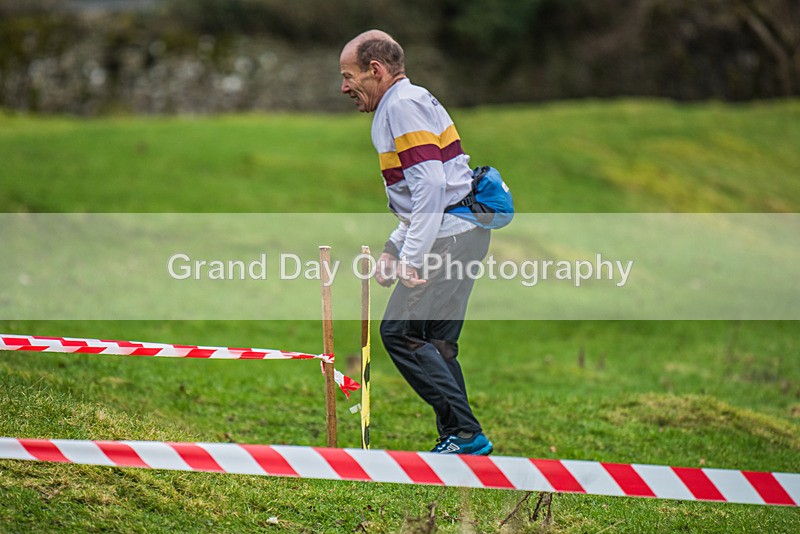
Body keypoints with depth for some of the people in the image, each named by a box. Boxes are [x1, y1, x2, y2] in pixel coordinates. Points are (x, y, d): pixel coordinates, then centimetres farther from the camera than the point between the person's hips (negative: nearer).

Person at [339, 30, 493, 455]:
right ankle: (458, 439, 13)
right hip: (459, 233, 10)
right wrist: (393, 248, 22)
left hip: (449, 238, -10)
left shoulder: (403, 104, -11)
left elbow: (431, 185, -21)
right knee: (434, 342, 12)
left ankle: (464, 433, -10)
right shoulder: (404, 104, 22)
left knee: (400, 332, -9)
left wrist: (411, 256, -22)